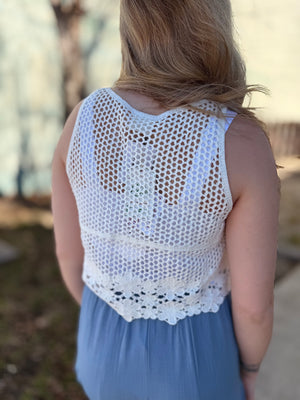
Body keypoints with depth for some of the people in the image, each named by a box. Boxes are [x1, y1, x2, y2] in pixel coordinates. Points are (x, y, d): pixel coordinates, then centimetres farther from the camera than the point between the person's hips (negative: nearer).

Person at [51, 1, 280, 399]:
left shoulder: (84, 120, -18)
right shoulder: (243, 143, -30)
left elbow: (69, 250, -7)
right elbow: (253, 303, -21)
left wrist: (98, 320, 13)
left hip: (111, 340, 3)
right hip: (195, 350, -2)